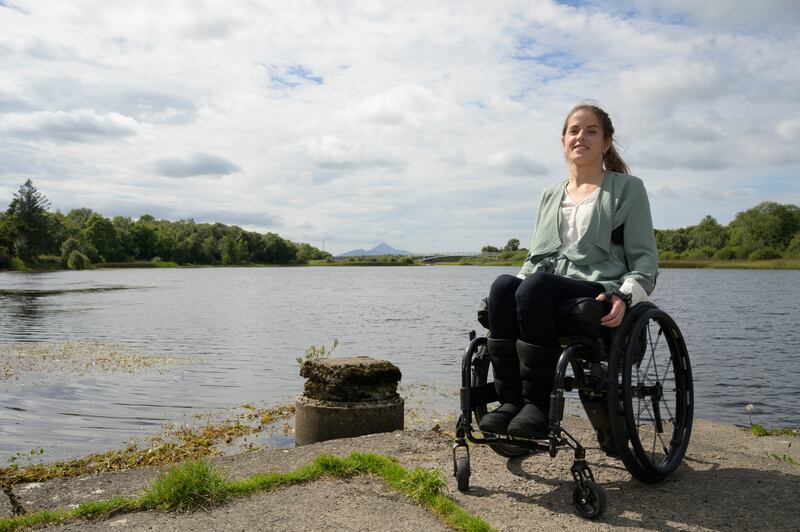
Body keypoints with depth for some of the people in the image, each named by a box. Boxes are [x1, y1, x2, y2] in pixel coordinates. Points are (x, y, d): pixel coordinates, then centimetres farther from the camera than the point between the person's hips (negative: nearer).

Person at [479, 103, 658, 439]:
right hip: (547, 295, 4)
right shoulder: (550, 195, 25)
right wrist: (519, 288, 1)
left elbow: (645, 260, 6)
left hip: (599, 297, -4)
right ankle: (510, 401, -28)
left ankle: (538, 404, -27)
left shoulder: (628, 189, 12)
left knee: (536, 285, -35)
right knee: (503, 285, -29)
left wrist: (624, 295, -15)